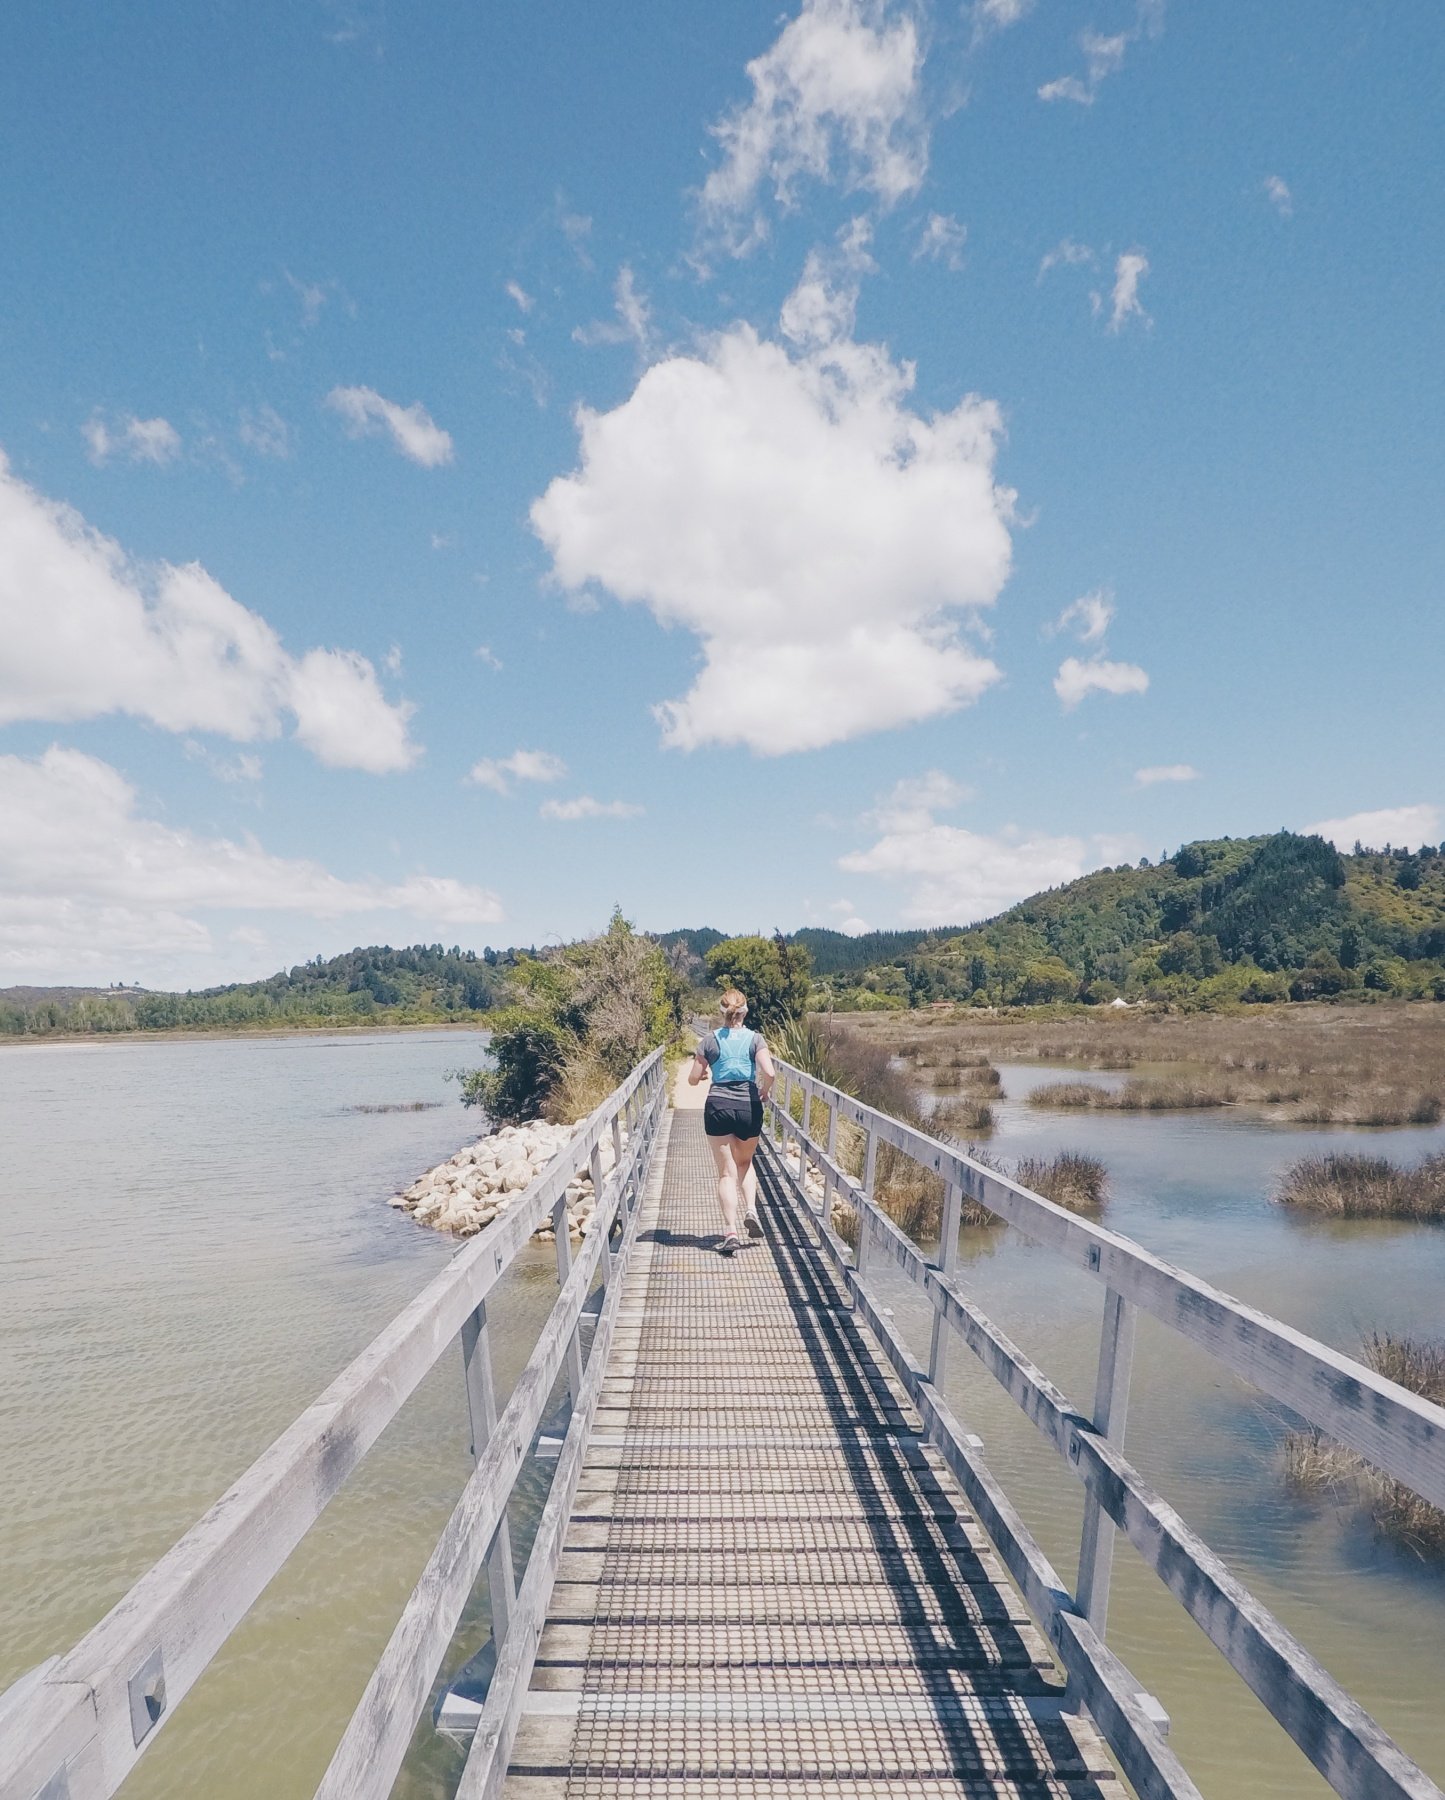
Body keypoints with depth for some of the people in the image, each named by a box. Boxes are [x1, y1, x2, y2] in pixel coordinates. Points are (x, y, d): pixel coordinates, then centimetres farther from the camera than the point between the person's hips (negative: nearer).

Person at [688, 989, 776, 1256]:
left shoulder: (711, 1040, 1)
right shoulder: (754, 1038, -1)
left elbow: (693, 1080, 4)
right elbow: (770, 1073, -15)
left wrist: (704, 1071, 26)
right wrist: (764, 1091, 5)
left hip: (718, 1106, 0)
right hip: (748, 1106, 1)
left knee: (727, 1172, 5)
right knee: (745, 1163, 25)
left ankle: (731, 1232, -5)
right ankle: (751, 1210, 5)